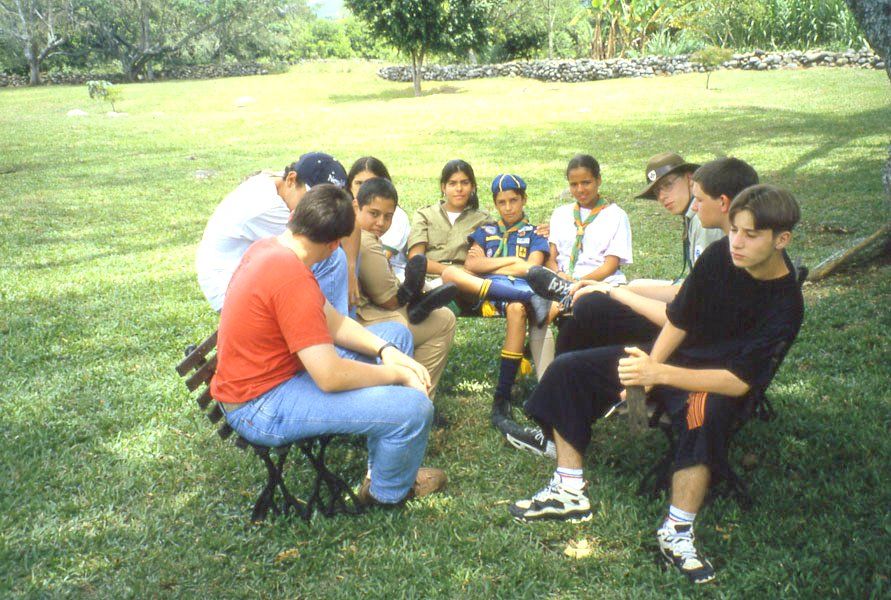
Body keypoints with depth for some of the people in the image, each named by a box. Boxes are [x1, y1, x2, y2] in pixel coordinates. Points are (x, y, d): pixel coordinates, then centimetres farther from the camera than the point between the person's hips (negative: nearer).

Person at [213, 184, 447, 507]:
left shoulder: (270, 247, 3)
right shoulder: (292, 279, -28)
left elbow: (330, 318, 9)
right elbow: (331, 377, -30)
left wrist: (384, 350, -4)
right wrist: (397, 374, -13)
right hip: (259, 406, -10)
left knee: (397, 335, 13)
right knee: (414, 407, -23)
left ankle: (383, 463, 15)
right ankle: (388, 490, 10)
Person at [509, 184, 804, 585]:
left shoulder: (784, 303, -24)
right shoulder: (719, 254, -11)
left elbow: (739, 381, -28)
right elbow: (678, 321, -2)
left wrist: (659, 373, -36)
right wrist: (645, 375, -13)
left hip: (721, 381, -6)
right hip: (676, 354, 6)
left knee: (704, 416, -42)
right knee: (568, 370, -4)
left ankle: (676, 533, -24)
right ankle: (569, 492, 2)